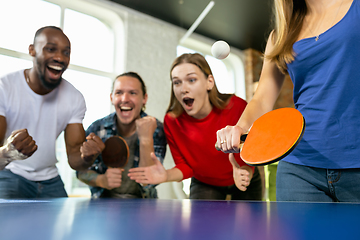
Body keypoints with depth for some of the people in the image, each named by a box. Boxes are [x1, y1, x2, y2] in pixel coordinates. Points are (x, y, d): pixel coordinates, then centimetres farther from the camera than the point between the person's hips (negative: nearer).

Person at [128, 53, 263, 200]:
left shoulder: (238, 107, -28)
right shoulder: (171, 121, -23)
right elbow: (185, 166, -12)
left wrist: (246, 171, -43)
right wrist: (167, 175, -33)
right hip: (204, 184, 0)